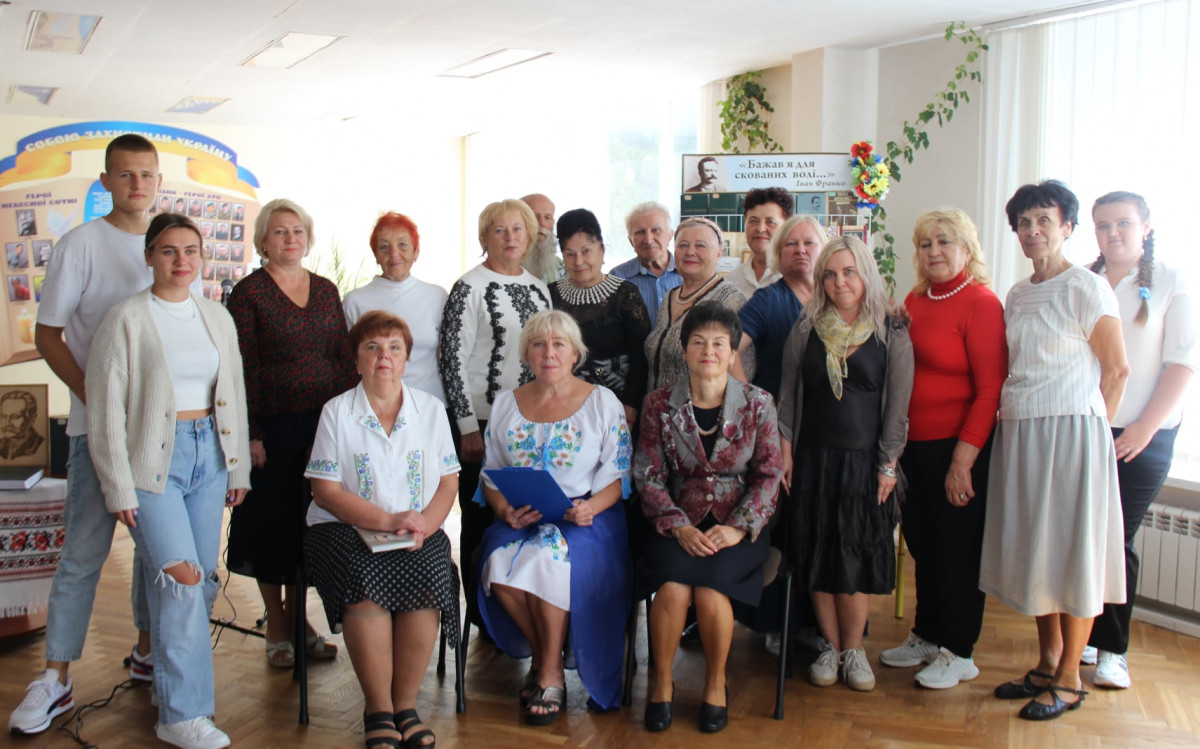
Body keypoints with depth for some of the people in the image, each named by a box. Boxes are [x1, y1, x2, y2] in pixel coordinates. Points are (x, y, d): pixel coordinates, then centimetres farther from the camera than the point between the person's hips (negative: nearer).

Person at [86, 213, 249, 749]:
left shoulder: (217, 318, 11)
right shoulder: (126, 320, -5)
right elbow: (105, 409, -6)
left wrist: (239, 466, 14)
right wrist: (119, 488, -9)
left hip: (208, 453, 5)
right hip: (154, 459, -5)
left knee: (203, 579, 6)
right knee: (180, 576, -14)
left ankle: (175, 677, 27)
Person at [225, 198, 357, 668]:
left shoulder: (326, 290, 11)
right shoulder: (248, 292, -3)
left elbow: (345, 358, 11)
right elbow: (244, 369, -7)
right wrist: (251, 434, -12)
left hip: (326, 423, 4)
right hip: (275, 426, -4)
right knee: (272, 522, 5)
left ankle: (299, 617, 24)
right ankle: (277, 628, 17)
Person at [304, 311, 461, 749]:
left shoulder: (431, 409, 11)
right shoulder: (337, 412, 4)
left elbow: (449, 483, 8)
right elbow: (326, 491, -3)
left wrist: (423, 525, -13)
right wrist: (388, 521, -16)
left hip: (418, 532, 2)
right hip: (347, 530, -1)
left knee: (427, 578, -30)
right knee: (366, 581, -33)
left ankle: (405, 704, -13)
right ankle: (378, 709, -17)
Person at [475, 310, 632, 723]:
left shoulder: (602, 402, 6)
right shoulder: (506, 405, 14)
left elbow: (618, 476, 2)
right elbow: (491, 476, 12)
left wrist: (591, 507, -19)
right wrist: (505, 510, -10)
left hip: (584, 516, -3)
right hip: (521, 518, 3)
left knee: (547, 556, -35)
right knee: (499, 564, -30)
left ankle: (550, 674, -17)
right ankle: (542, 656, -5)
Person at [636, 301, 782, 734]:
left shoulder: (758, 404, 1)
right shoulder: (659, 405, 3)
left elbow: (768, 475, 1)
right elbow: (649, 476, 1)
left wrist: (738, 527, -13)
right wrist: (679, 527, -14)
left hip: (736, 528, -1)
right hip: (680, 524, 1)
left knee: (711, 588, -28)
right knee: (673, 587, -28)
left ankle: (716, 683, -1)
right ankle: (662, 682, -3)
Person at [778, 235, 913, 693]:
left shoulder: (892, 335, -1)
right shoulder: (806, 331, 5)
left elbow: (898, 404, -1)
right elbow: (787, 394, 8)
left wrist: (888, 465, -5)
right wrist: (784, 451, 0)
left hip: (865, 459, -2)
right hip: (814, 458, 2)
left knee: (858, 556, 0)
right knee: (816, 556, 4)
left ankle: (854, 648, 17)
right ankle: (831, 647, 18)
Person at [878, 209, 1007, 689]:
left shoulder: (981, 303, -10)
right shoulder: (914, 301, 9)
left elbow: (990, 391, -14)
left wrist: (963, 460, -18)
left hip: (958, 448, -6)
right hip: (912, 445, 6)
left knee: (958, 550, 4)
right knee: (923, 545, 16)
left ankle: (958, 652, 18)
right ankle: (926, 636, 32)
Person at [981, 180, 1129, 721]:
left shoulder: (1086, 288, -7)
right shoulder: (1017, 295, 13)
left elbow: (1117, 369, -5)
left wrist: (1093, 428, -1)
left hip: (1070, 432, -7)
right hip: (1017, 433, 7)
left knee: (1072, 551, 0)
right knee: (1033, 548, 11)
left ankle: (1069, 679, 10)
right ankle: (1046, 664, 24)